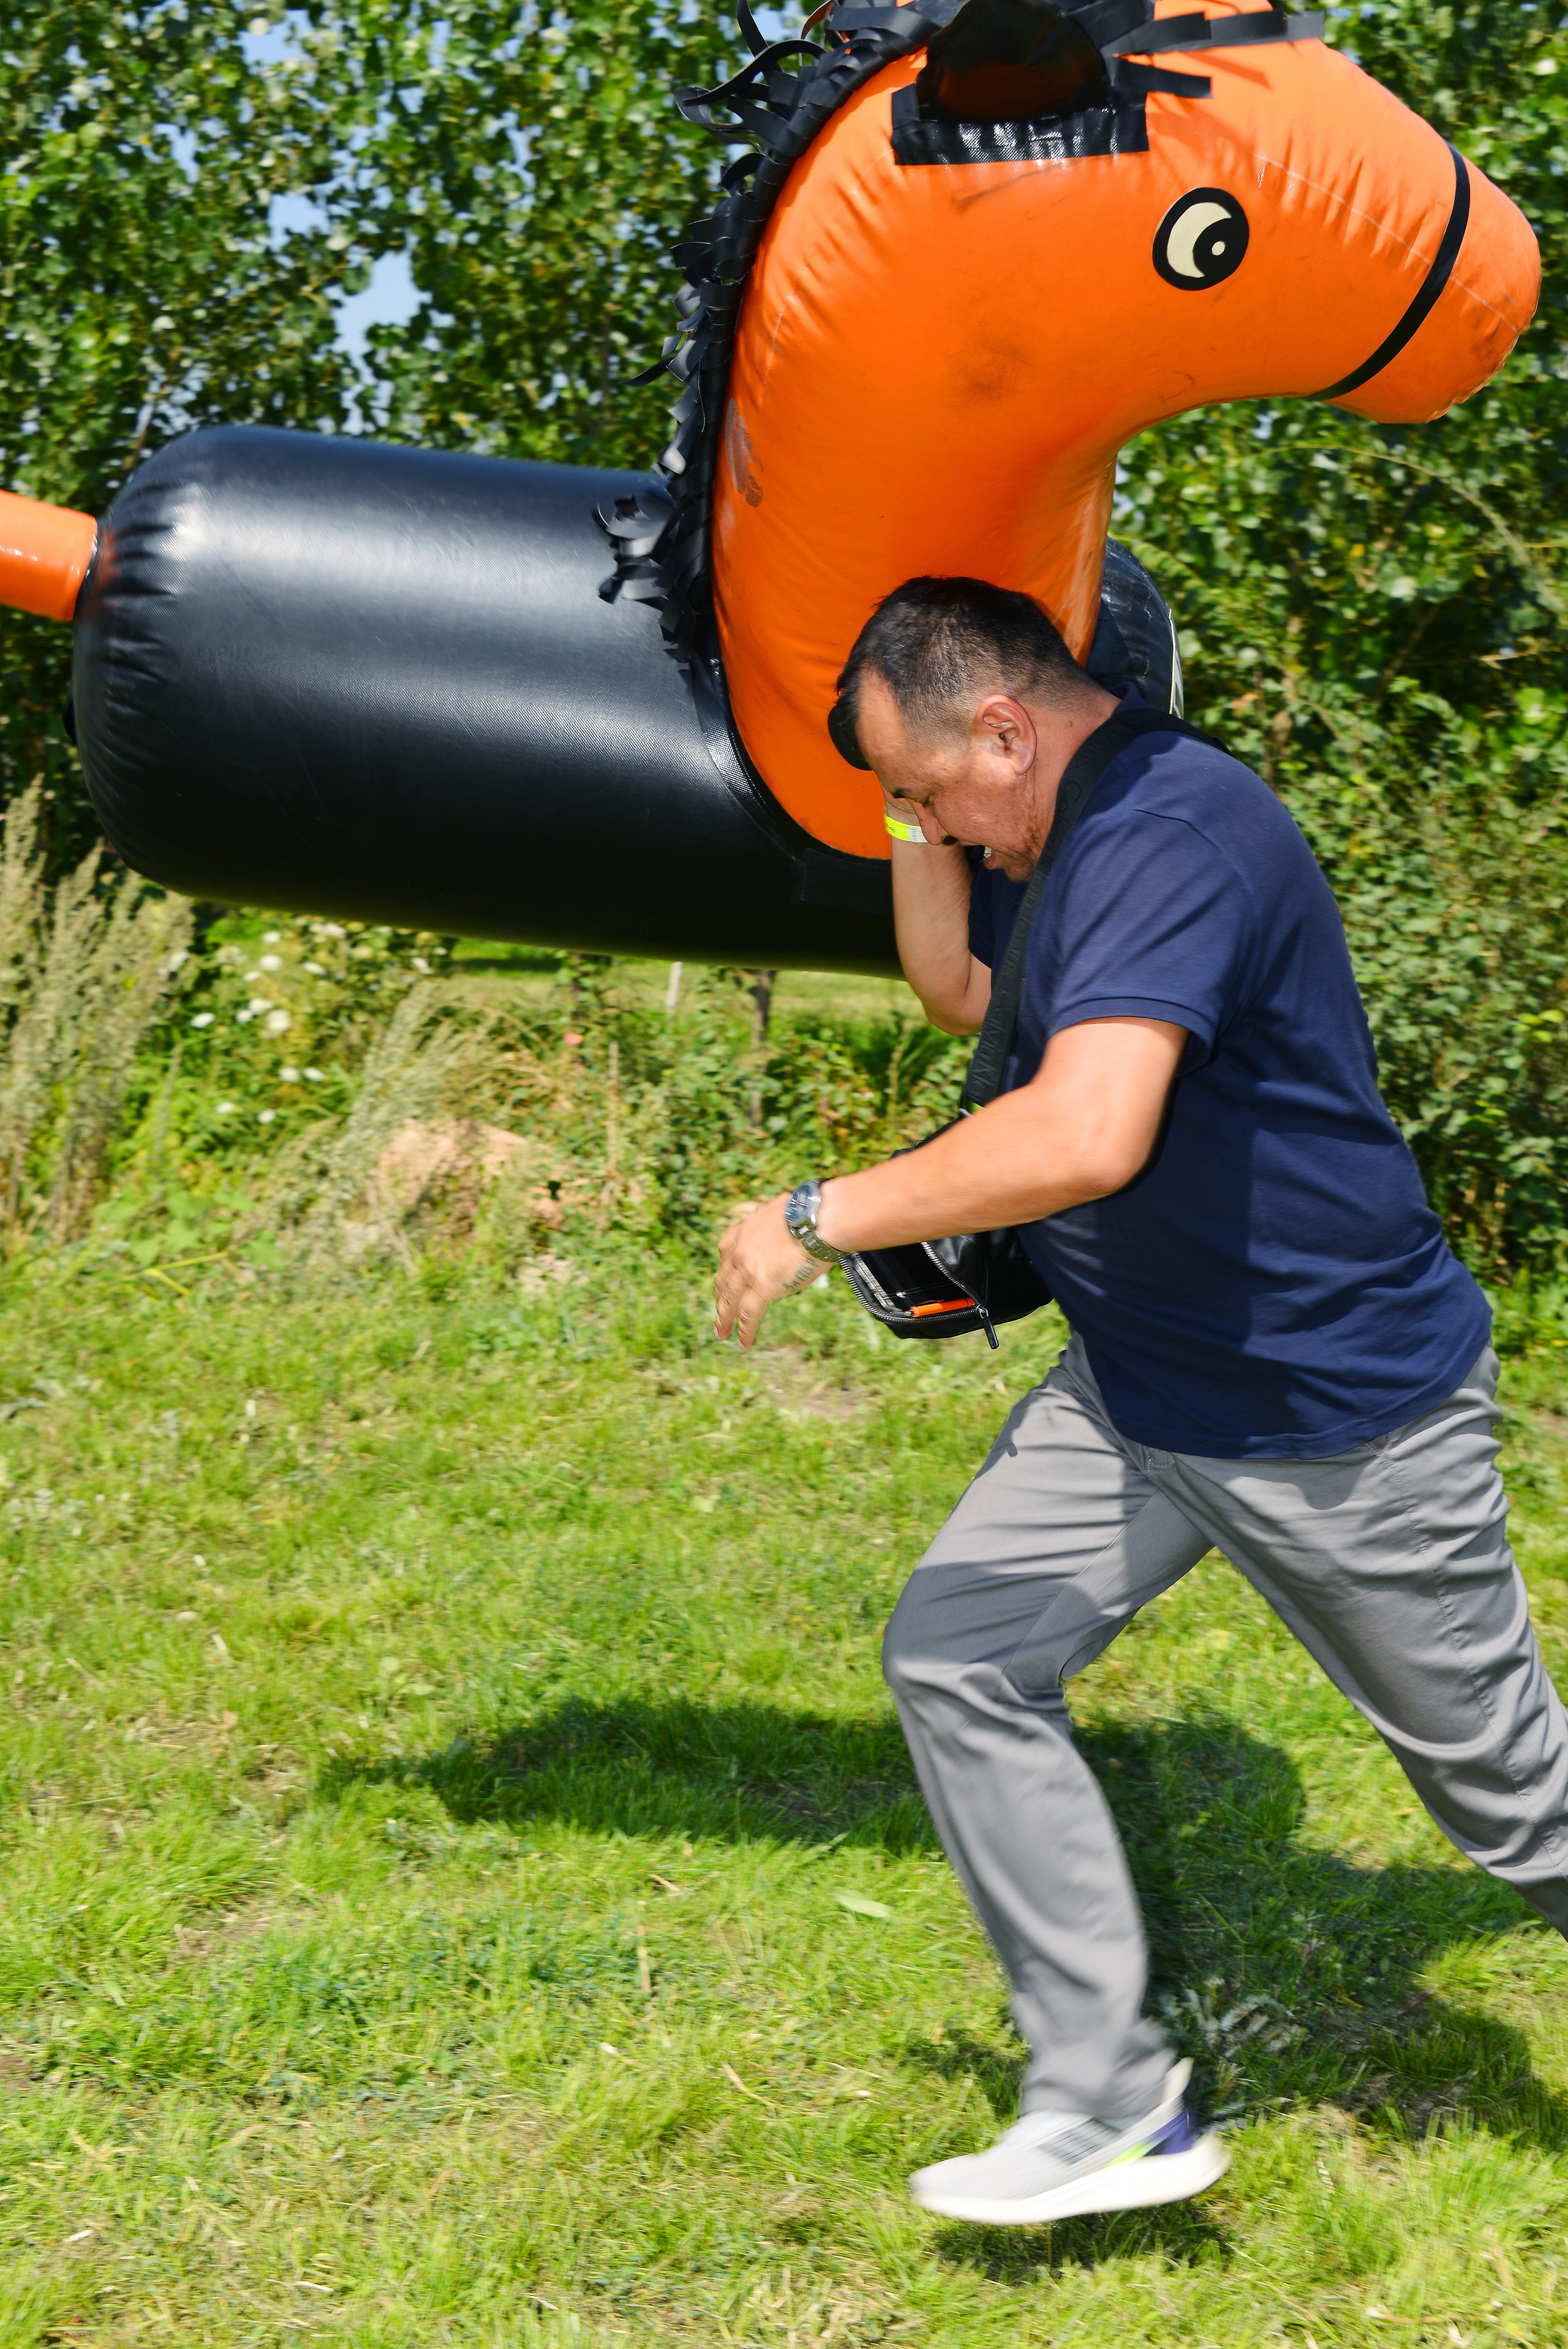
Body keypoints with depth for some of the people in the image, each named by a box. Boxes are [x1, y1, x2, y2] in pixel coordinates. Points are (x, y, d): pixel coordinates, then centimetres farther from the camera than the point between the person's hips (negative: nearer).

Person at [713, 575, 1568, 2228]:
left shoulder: (1172, 832, -26)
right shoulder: (1074, 836, 6)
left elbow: (1088, 1134, -39)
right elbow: (955, 989, 23)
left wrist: (815, 1221, -29)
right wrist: (918, 819, 7)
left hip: (1341, 1410, -9)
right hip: (1136, 1392, 9)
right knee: (956, 1658, -2)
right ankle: (1109, 2107, 4)